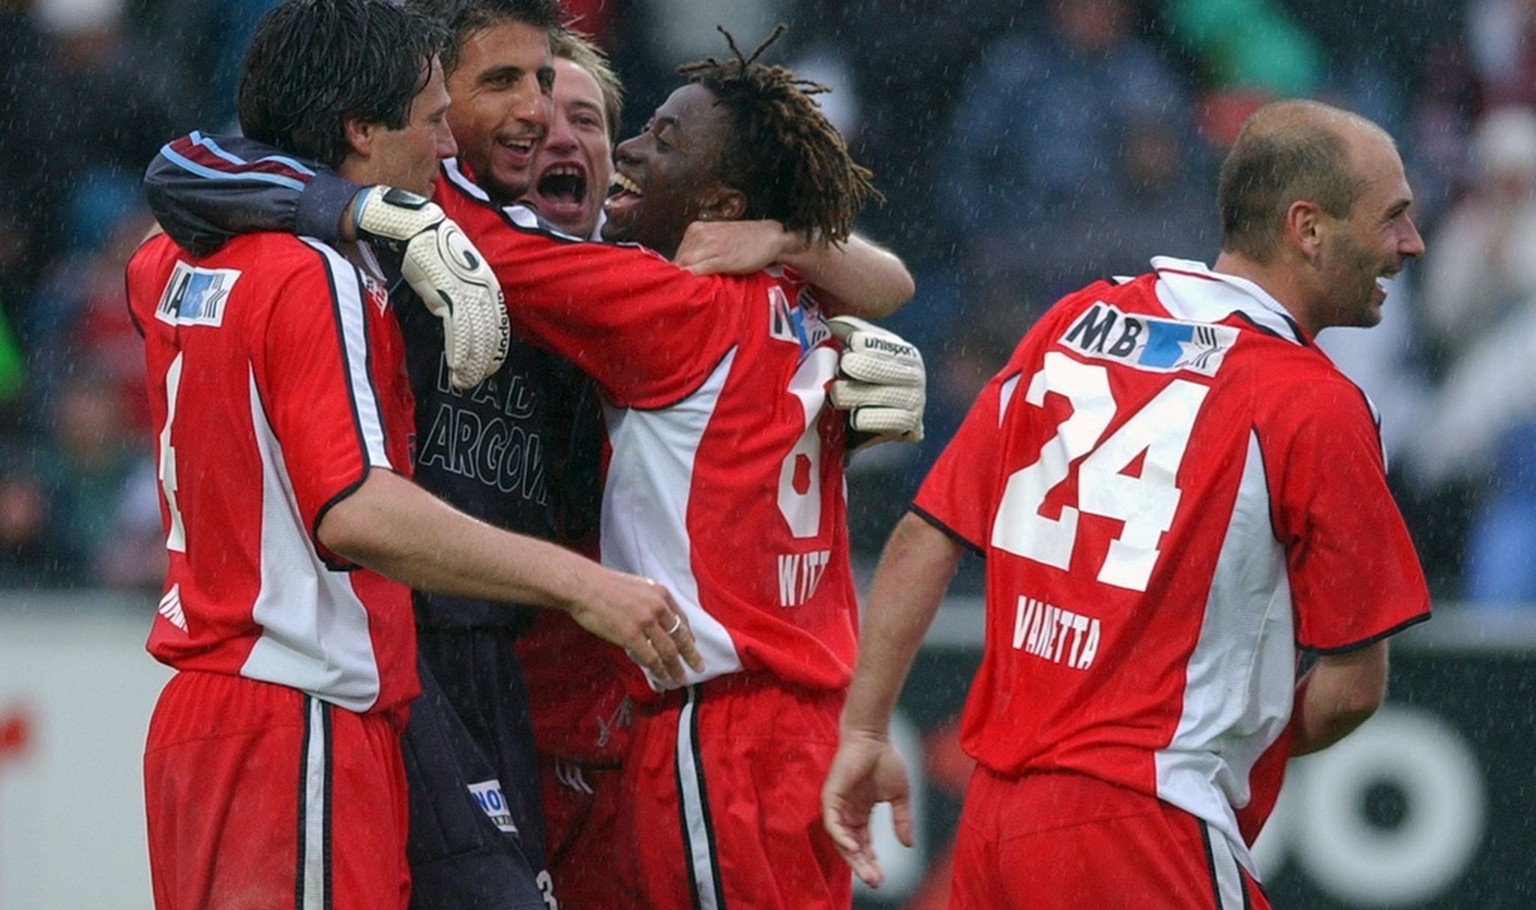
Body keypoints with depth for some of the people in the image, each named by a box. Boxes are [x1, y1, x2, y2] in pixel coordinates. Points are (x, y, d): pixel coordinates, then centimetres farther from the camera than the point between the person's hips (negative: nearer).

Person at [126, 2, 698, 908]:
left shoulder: (176, 265, 12)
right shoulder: (317, 279, -16)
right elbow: (355, 510, -27)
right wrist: (582, 583, -29)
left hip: (198, 716, 9)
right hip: (298, 730, -9)